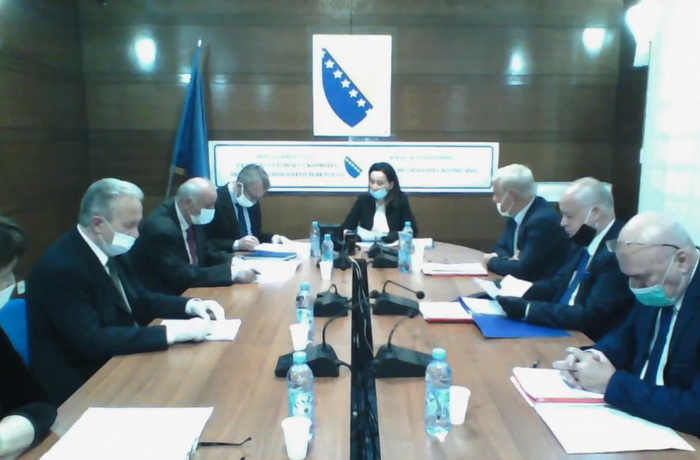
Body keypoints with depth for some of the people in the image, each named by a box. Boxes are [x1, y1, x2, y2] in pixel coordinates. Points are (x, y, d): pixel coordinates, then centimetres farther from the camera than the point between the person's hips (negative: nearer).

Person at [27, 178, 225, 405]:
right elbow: (92, 341, -29)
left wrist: (190, 305, -5)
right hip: (82, 386, -7)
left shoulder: (112, 251, 1)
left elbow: (140, 301, 12)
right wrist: (172, 332, -32)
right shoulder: (60, 267, -23)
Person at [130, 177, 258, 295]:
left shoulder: (191, 217, -2)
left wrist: (232, 261, -10)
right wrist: (231, 272, -29)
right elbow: (181, 276, -29)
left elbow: (207, 253, 10)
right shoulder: (161, 229, -26)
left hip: (189, 289, 8)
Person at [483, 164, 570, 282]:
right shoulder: (517, 213, 3)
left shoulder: (543, 220, -23)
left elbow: (523, 269, -26)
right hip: (522, 282, 7)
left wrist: (492, 261, -10)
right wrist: (508, 260, -11)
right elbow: (501, 247, 10)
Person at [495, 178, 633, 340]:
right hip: (561, 332, 7)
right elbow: (557, 285, 13)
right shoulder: (585, 242, 5)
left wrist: (527, 308, -24)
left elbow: (590, 316, -25)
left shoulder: (619, 253, -21)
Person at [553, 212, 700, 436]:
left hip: (679, 436, -6)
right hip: (635, 412, 6)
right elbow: (627, 336, 14)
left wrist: (611, 383, -23)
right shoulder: (657, 288, -2)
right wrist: (592, 356, -7)